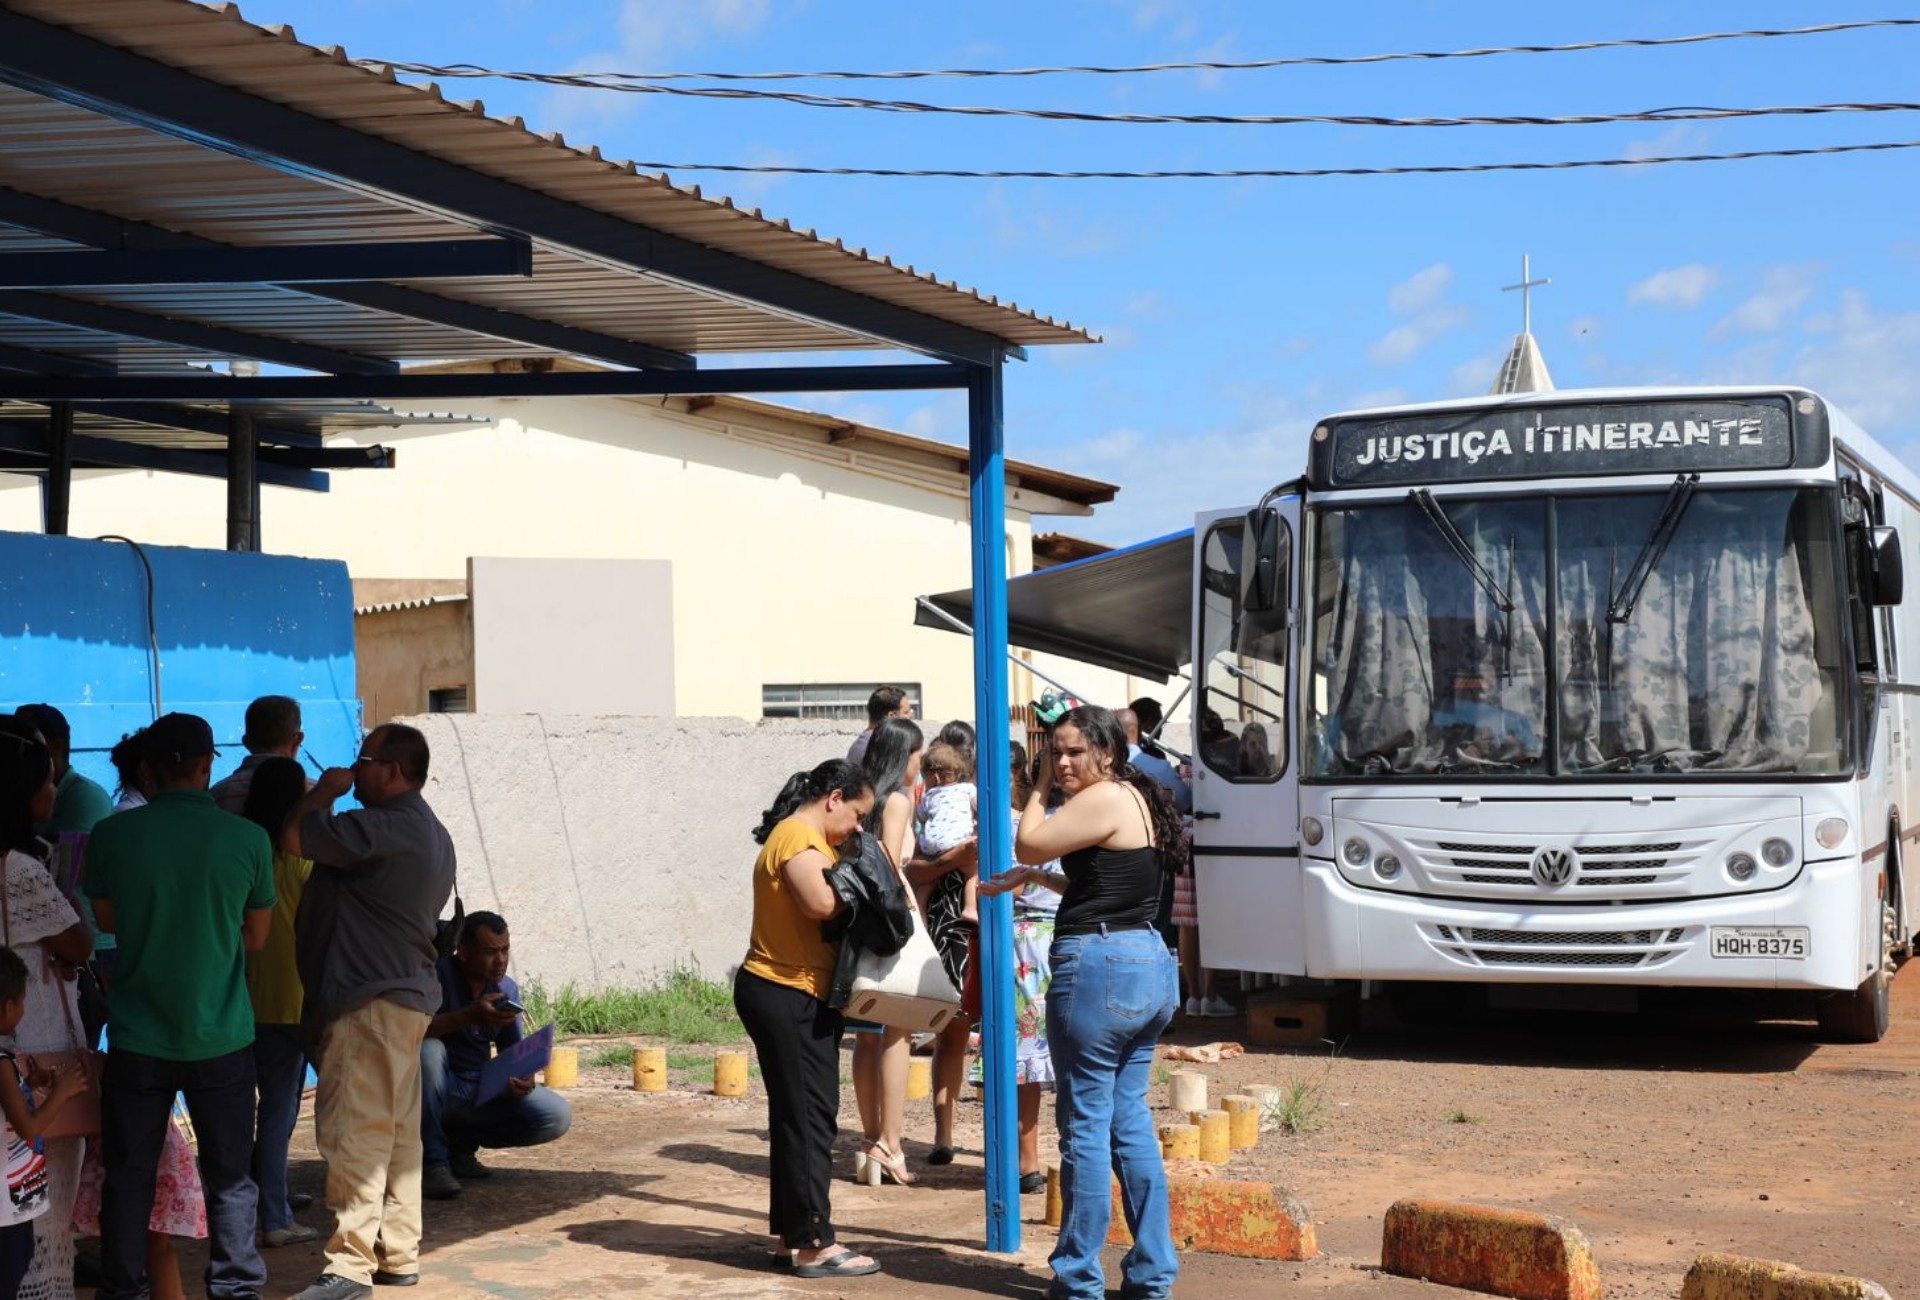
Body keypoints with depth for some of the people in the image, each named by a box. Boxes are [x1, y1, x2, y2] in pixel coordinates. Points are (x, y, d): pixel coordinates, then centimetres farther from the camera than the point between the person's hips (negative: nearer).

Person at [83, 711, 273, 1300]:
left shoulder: (111, 834, -6)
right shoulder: (248, 839, -8)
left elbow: (107, 919, 9)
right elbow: (255, 938, 4)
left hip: (137, 1036, 1)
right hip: (221, 1036, 0)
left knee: (127, 1176, 11)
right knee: (230, 1177, 11)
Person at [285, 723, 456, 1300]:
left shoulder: (385, 828, -18)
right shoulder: (432, 835, 16)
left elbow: (294, 838, -19)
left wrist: (323, 791, -3)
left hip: (370, 1003, -11)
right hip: (410, 995, 11)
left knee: (355, 1133, -10)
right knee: (398, 1133, 13)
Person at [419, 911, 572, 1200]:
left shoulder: (507, 989, 3)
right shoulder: (438, 976, -15)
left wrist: (525, 1080, -17)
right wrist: (469, 1016, -40)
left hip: (481, 1092, 5)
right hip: (440, 1090, -5)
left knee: (558, 1117, -13)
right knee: (428, 1050, -38)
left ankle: (461, 1144, 6)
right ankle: (433, 1161, -23)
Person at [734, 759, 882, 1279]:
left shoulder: (810, 838, 18)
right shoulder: (796, 836, -16)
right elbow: (819, 902, -30)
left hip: (800, 997, 11)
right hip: (786, 997, -11)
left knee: (799, 1115, 15)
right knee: (807, 1115, -7)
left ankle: (792, 1231, 23)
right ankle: (814, 1243, -4)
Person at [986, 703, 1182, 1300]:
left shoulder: (1103, 800, -13)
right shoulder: (1139, 800, 16)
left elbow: (1028, 844, -10)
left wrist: (1040, 788, 2)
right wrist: (1035, 878, 21)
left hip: (1099, 965, -10)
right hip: (1150, 965, 10)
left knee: (1086, 1123, -2)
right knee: (1131, 1121, 13)